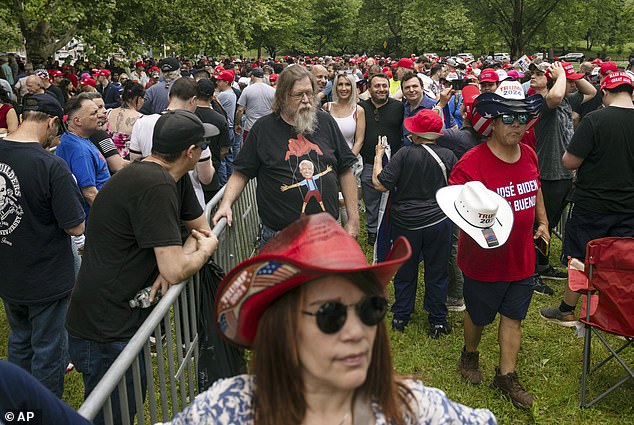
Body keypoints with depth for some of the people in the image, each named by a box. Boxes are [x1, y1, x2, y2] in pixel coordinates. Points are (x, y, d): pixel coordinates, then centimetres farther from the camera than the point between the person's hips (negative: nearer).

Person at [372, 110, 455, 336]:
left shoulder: (405, 154, -16)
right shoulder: (448, 155, -7)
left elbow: (380, 184, -15)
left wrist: (378, 156, -3)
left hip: (406, 223, -1)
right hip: (439, 222, 1)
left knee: (405, 271, 16)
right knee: (437, 273, 12)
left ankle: (400, 317, 29)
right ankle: (438, 321, 22)